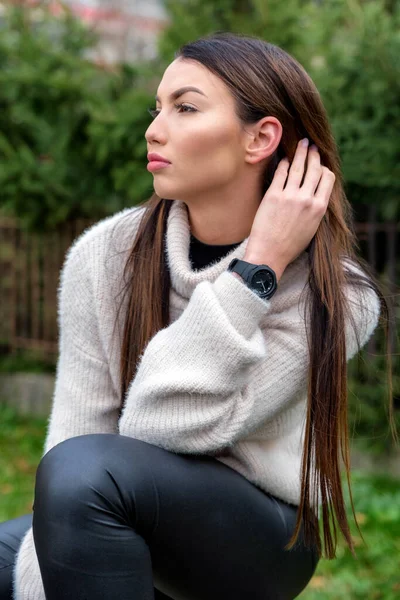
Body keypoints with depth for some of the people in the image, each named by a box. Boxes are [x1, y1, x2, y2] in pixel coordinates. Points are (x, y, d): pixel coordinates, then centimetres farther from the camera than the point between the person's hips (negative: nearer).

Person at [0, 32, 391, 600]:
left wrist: (258, 268, -26)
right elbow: (78, 430, -10)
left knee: (87, 469, -32)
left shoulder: (333, 294, -15)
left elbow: (164, 426, -23)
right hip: (127, 531, 4)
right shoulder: (105, 255, -7)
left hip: (260, 539, -4)